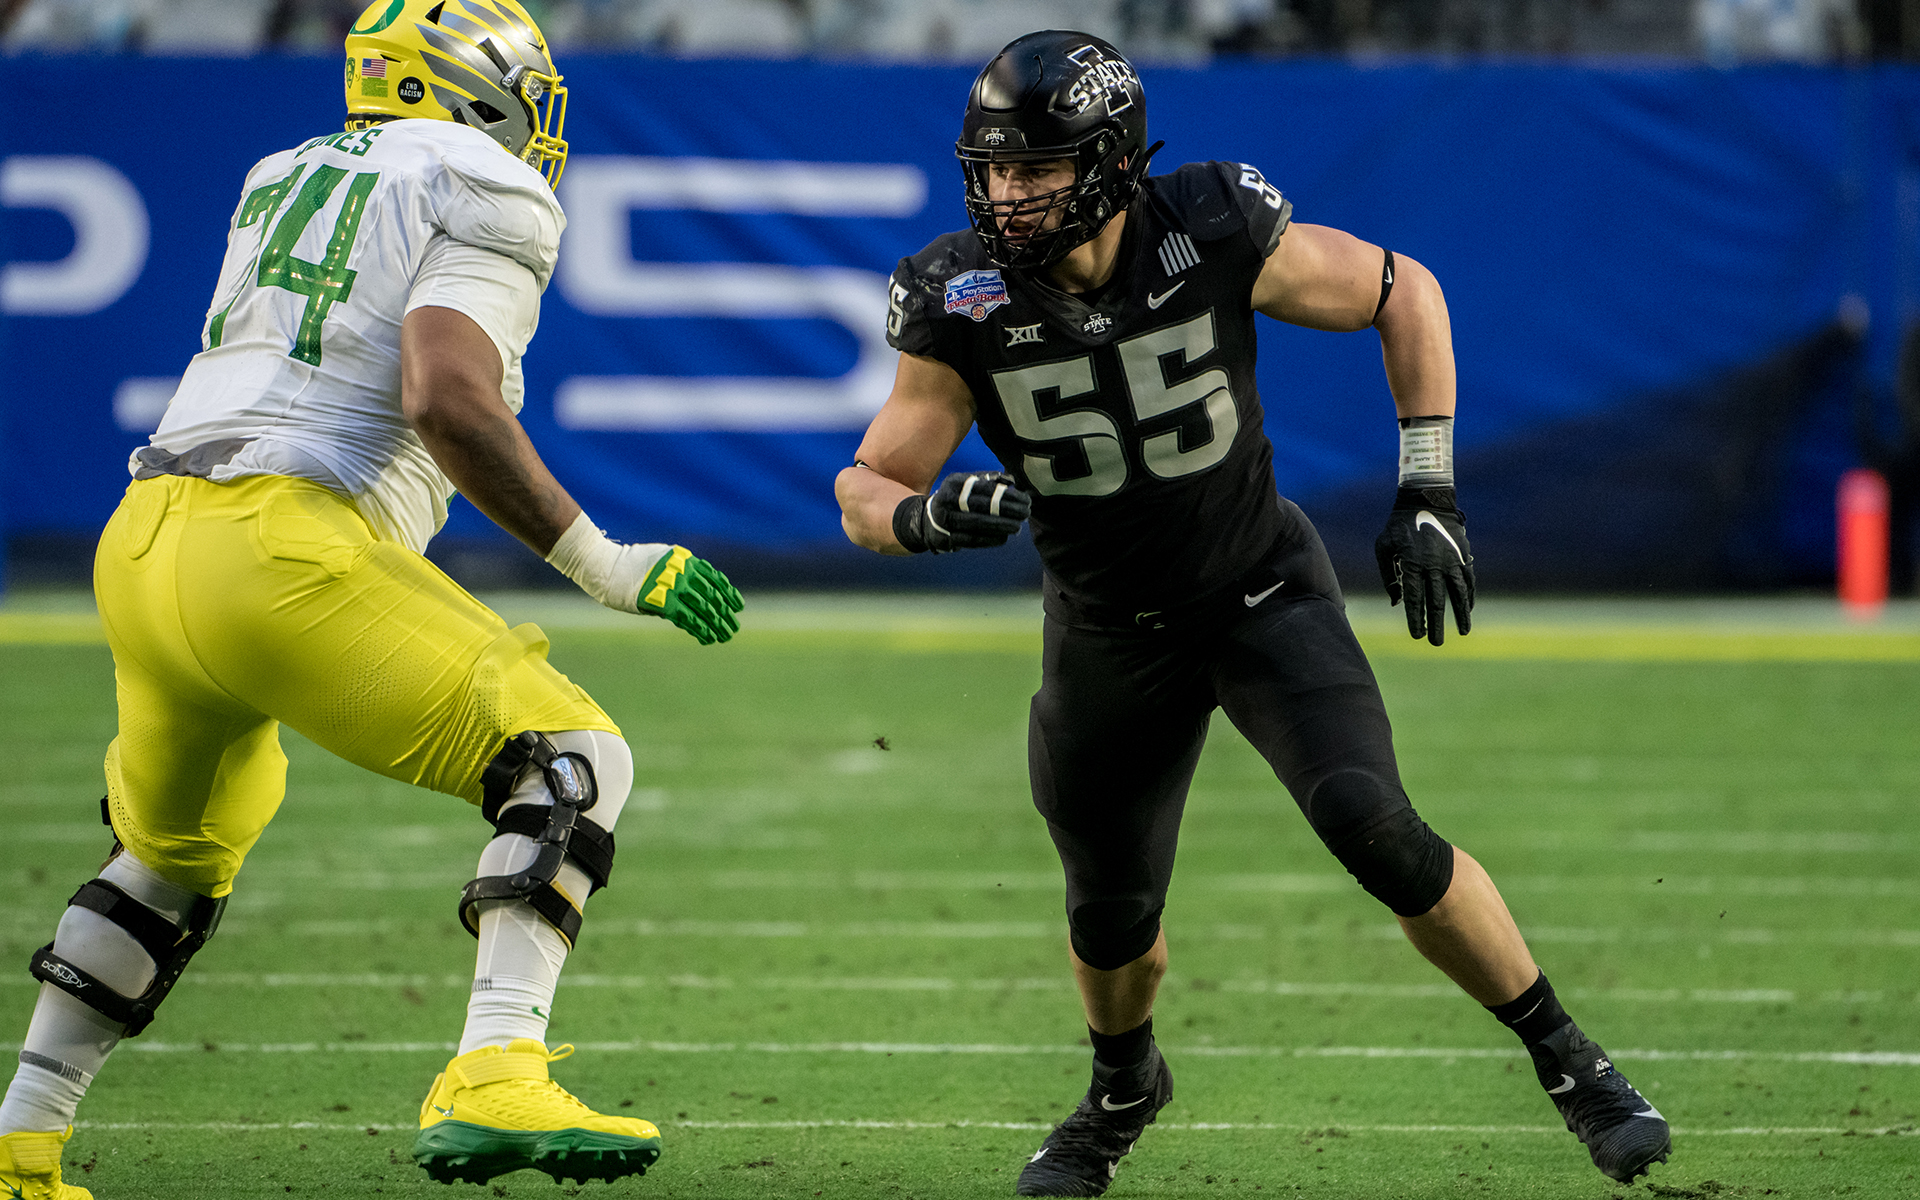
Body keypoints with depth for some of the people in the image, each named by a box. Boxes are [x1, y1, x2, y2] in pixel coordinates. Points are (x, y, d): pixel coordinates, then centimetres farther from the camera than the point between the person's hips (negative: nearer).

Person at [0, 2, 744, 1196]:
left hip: (144, 548, 8)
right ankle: (492, 1084, -21)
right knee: (573, 763, -1)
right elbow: (445, 401, -14)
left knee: (177, 849, 30)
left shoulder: (282, 182, 24)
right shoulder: (487, 197, 1)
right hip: (283, 560, -8)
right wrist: (602, 563, -10)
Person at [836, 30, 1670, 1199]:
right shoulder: (965, 308, -20)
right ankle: (1125, 1090, 45)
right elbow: (864, 490, -11)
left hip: (1262, 590, -2)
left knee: (1376, 832, -20)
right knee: (1113, 916, 11)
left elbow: (1402, 291, -7)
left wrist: (1428, 488, -12)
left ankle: (1571, 1063, -2)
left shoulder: (1218, 239, -23)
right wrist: (924, 512, -36)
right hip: (1110, 636, 2)